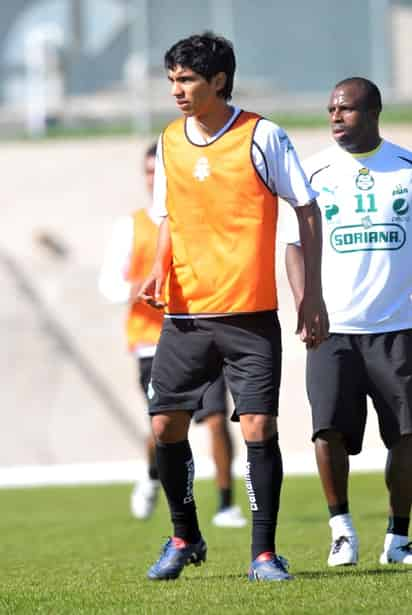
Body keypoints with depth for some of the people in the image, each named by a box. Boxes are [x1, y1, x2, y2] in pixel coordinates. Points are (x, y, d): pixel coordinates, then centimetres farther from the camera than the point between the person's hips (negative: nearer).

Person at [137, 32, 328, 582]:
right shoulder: (170, 141, 8)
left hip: (250, 314, -4)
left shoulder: (262, 137, -6)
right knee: (166, 426, 0)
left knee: (259, 428, -9)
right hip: (186, 312, 4)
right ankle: (185, 538, 20)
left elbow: (307, 210, -1)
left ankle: (264, 553, 0)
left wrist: (313, 294, -5)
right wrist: (160, 269, -1)